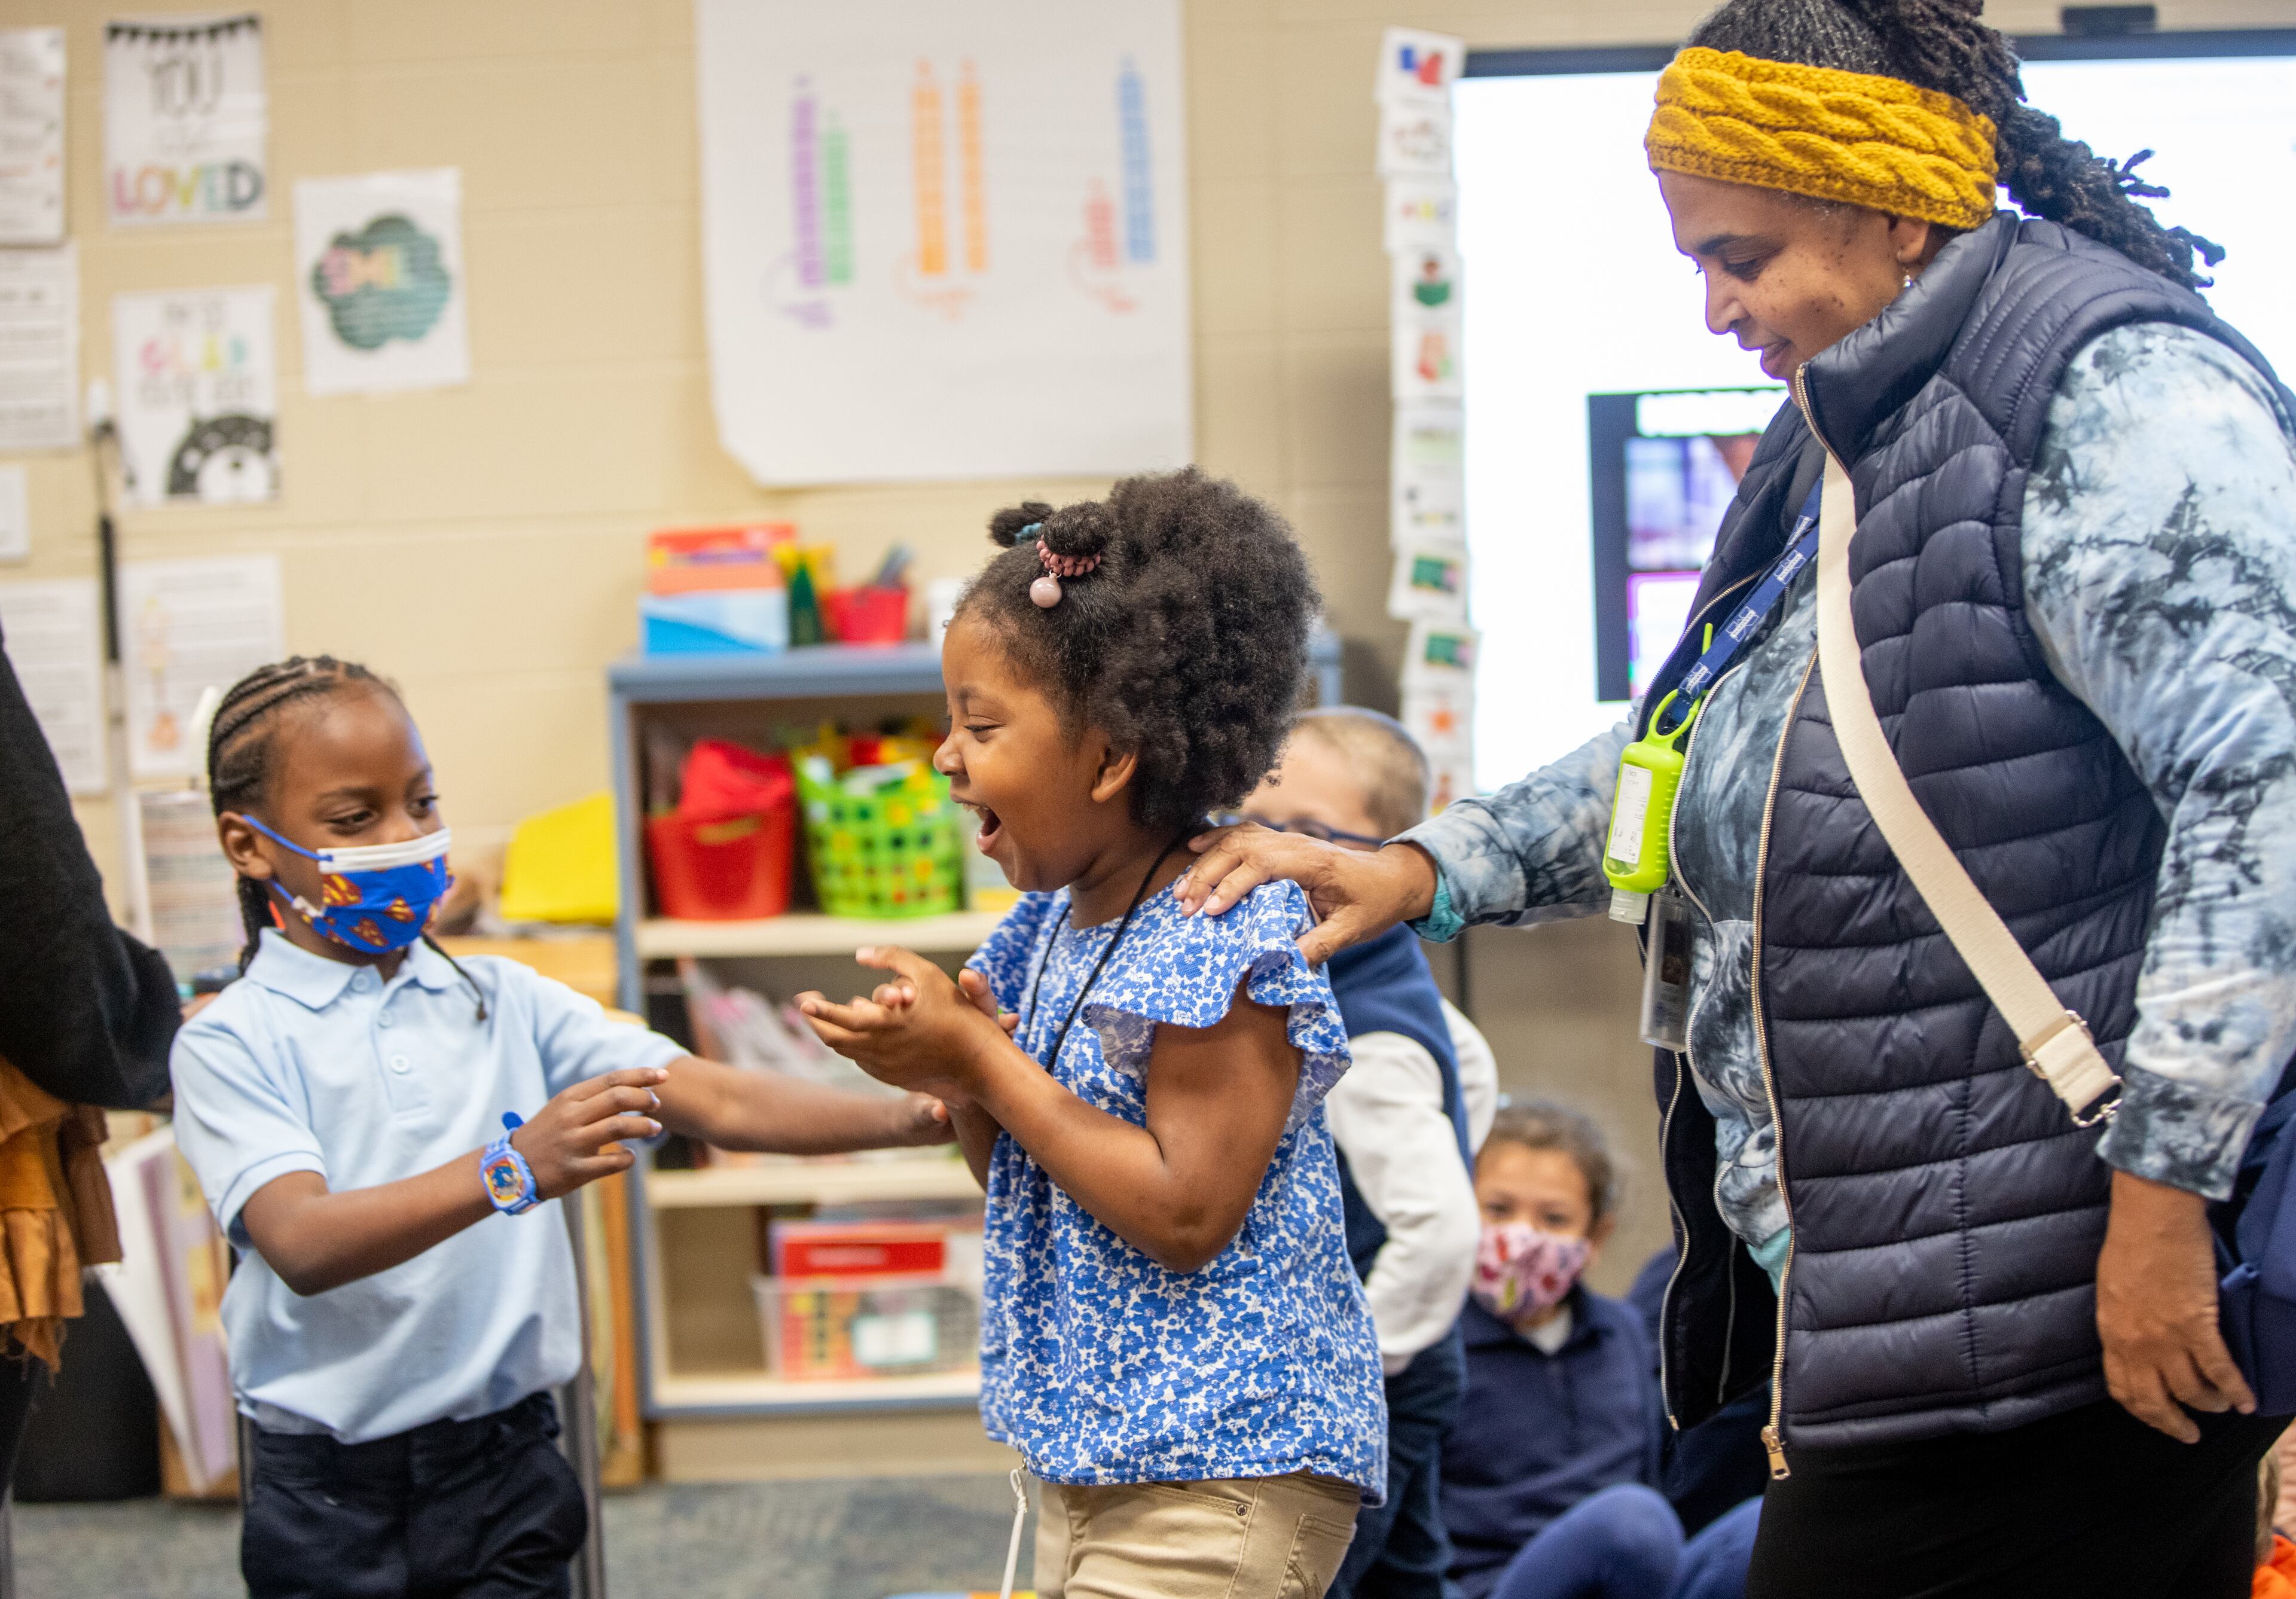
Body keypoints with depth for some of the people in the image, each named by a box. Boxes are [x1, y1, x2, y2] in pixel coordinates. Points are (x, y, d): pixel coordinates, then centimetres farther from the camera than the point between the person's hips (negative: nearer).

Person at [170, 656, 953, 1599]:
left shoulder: (502, 1003, 6)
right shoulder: (232, 1043, -7)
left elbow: (717, 1099, -3)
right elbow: (303, 1244, -23)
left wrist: (909, 1115, -18)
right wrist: (511, 1172, -37)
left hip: (504, 1467, 3)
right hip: (331, 1496, -3)